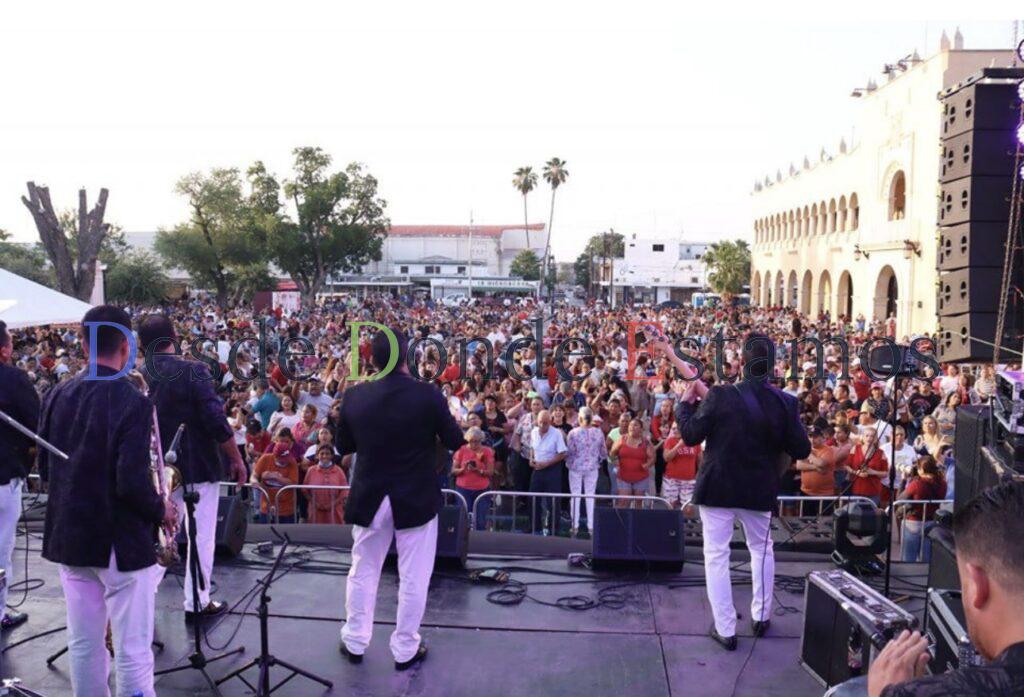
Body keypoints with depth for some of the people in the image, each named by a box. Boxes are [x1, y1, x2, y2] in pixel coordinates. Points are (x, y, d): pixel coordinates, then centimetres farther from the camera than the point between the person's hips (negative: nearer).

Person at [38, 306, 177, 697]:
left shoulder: (58, 395, 1)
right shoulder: (132, 402, -19)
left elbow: (44, 468, 10)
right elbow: (133, 484, -23)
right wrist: (161, 510, -5)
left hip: (69, 536, 7)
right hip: (120, 541, -7)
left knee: (83, 643, 17)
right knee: (132, 650, 4)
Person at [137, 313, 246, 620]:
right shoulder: (193, 371, -16)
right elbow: (217, 422, -18)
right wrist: (237, 459, -6)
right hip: (200, 467, -5)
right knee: (201, 535, 6)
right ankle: (198, 602, 12)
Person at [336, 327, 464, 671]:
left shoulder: (354, 396, -9)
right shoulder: (428, 394, -17)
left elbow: (343, 446, 4)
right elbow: (455, 441, -7)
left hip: (369, 497, 3)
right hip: (416, 498, -2)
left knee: (362, 572, 20)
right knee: (413, 578, 11)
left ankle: (355, 642, 31)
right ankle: (405, 650, 22)